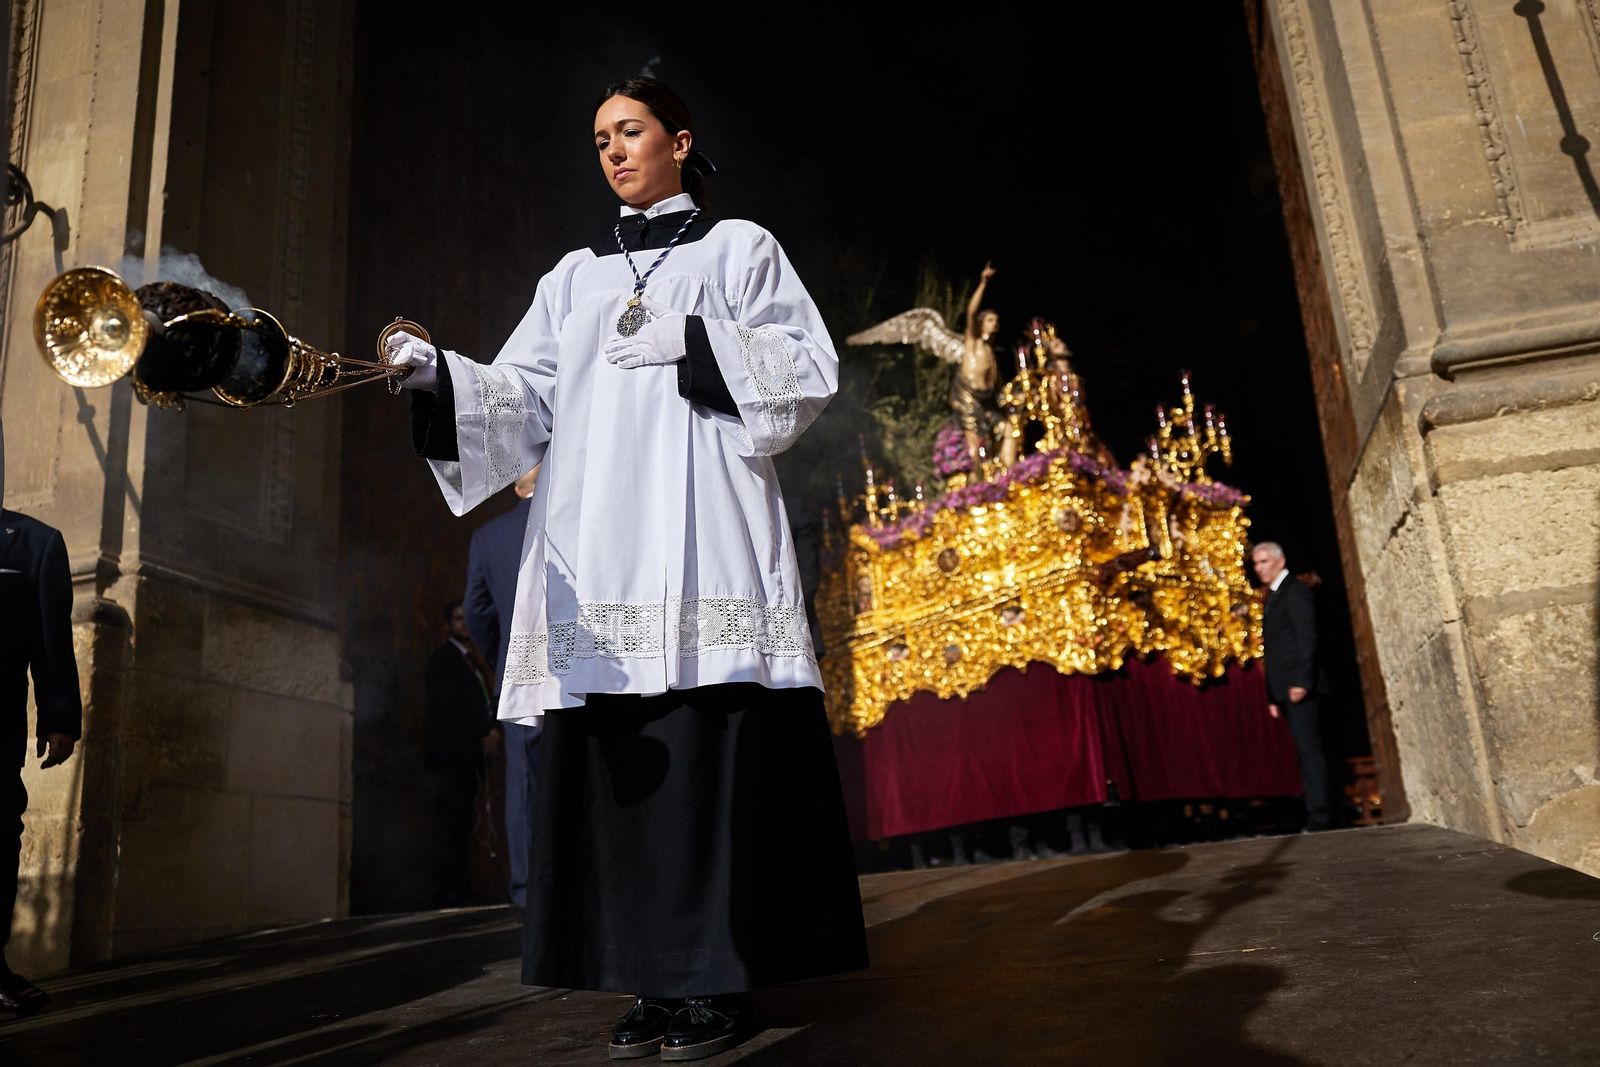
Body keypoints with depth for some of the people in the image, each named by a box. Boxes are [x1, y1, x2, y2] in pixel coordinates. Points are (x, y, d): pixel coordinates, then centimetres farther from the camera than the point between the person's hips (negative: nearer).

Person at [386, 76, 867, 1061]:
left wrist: (685, 340, -8)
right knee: (618, 760, -2)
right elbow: (524, 400, 12)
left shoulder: (739, 247, 15)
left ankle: (721, 981, -2)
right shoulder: (574, 277, 25)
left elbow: (810, 371, 3)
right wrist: (441, 375, -7)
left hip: (701, 539, -4)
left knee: (709, 753, -9)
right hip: (600, 550, 4)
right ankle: (658, 981, 5)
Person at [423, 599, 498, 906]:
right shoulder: (442, 659, -2)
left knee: (464, 826, 5)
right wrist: (481, 737, -10)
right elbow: (446, 708, -11)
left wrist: (492, 731, 2)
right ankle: (448, 894, -11)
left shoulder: (472, 663, 24)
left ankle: (461, 892, 6)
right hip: (451, 756, -8)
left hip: (471, 758, 8)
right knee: (450, 826, -11)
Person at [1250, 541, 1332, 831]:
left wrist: (1301, 681, -23)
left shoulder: (1296, 591, -6)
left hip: (1299, 687, -9)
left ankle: (1319, 815, -8)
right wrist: (1273, 696, 17)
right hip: (1285, 691, 9)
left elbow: (1307, 638, -15)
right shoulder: (1273, 597, 22)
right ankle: (1318, 813, 12)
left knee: (1309, 749, -9)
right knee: (1307, 750, 9)